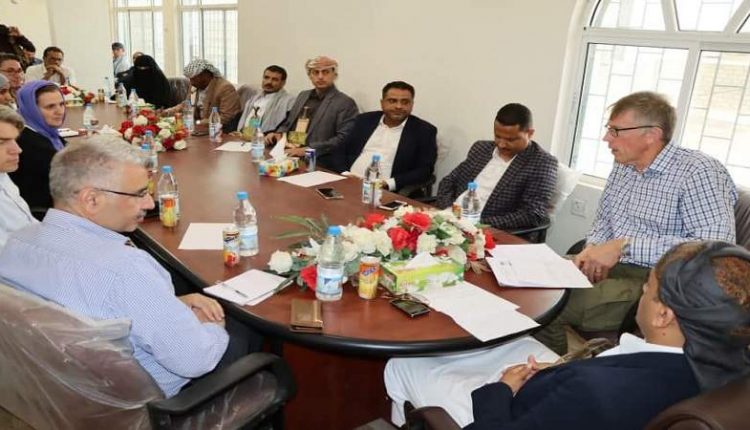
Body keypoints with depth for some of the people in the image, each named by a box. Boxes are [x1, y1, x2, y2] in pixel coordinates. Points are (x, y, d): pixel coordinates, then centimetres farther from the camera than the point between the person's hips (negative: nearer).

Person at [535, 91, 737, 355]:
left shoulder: (698, 172, -15)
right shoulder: (623, 166, 10)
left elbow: (715, 246, -26)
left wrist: (625, 246, -26)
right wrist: (592, 249, -3)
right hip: (608, 268, 8)